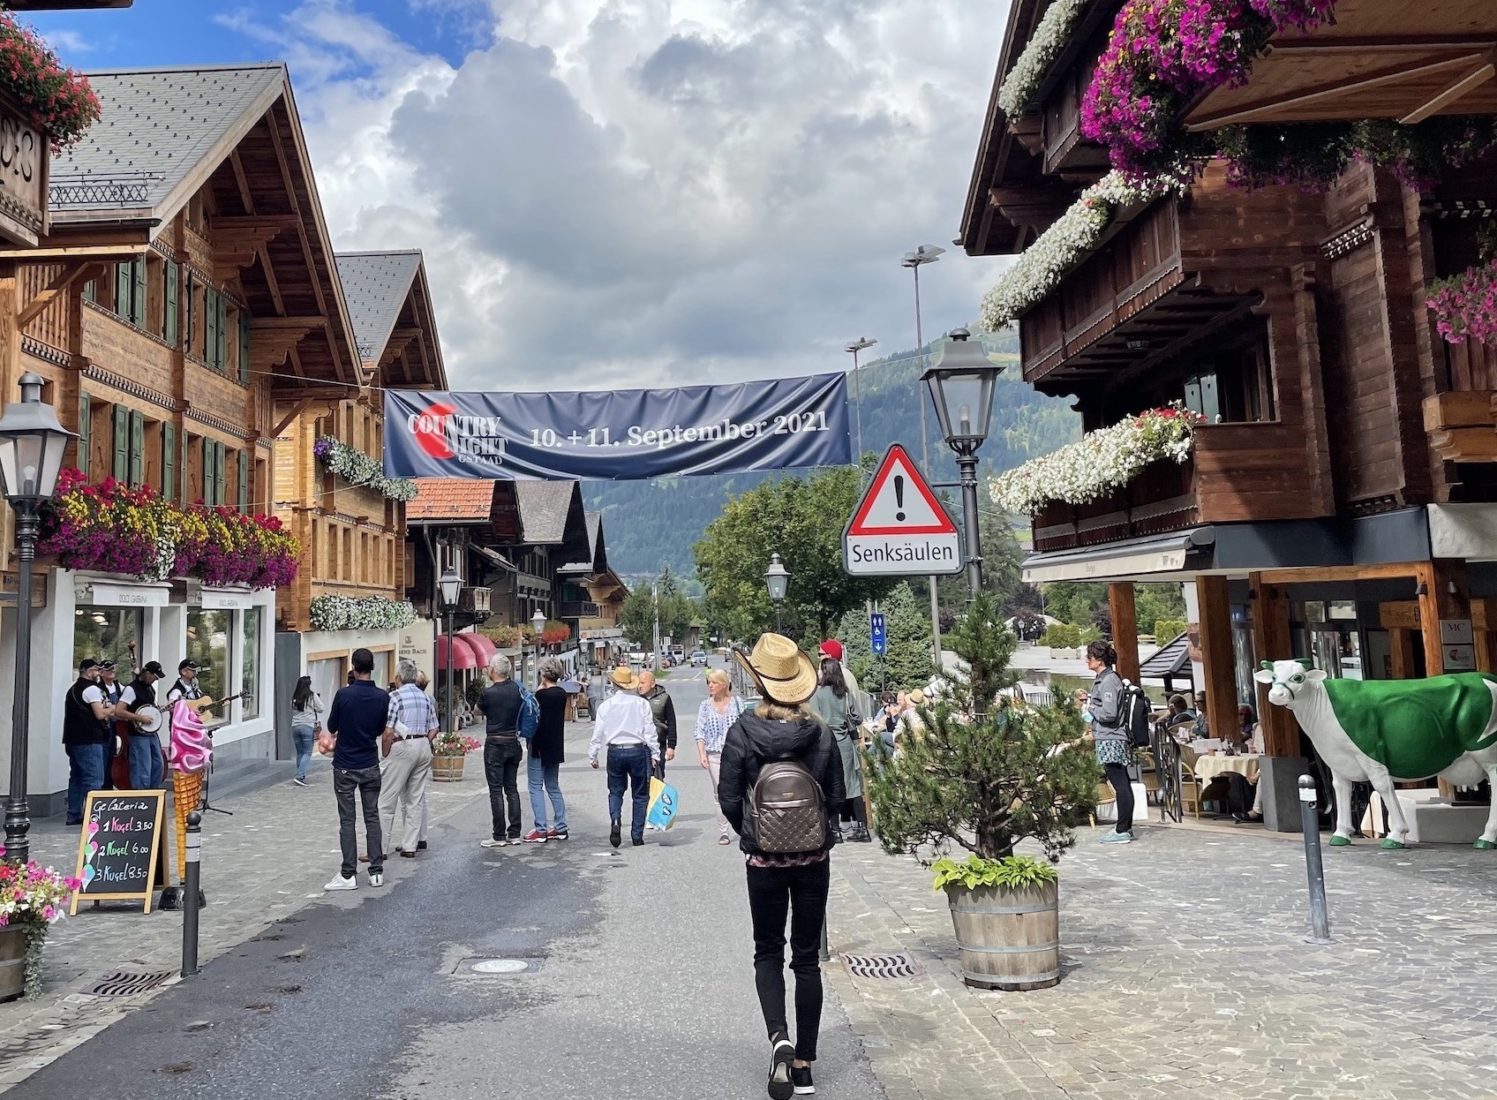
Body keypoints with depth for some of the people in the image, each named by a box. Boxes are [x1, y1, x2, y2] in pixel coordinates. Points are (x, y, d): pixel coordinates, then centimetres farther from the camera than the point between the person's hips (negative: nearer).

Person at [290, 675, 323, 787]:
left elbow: (292, 711, 14)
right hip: (308, 726, -4)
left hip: (295, 726, 4)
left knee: (299, 753, 13)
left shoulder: (294, 697, 6)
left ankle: (301, 776, 17)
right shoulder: (312, 696, -6)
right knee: (307, 753, 0)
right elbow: (320, 709, 1)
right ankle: (299, 776, -13)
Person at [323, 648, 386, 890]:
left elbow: (331, 727, -1)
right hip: (370, 765, 3)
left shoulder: (344, 694, -15)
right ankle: (376, 871, 10)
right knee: (372, 817, 9)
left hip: (345, 766, -3)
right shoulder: (382, 697, -5)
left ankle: (348, 875, 3)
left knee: (347, 820, 2)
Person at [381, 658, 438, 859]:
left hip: (402, 747, -6)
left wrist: (385, 755, -3)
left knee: (386, 800, 0)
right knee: (415, 800, 11)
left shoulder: (395, 696, -9)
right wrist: (422, 744, 16)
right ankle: (410, 846, 13)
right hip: (423, 746, 6)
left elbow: (389, 732, -13)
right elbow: (433, 730, 10)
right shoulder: (426, 697, 10)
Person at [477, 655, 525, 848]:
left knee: (496, 791, 0)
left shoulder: (489, 692, -13)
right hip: (514, 743, 5)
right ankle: (514, 834, 13)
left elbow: (479, 711, 5)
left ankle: (499, 836, 1)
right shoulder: (517, 690, 0)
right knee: (512, 788, 11)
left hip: (495, 745, -5)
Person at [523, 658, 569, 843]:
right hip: (556, 745, 8)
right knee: (553, 786, 16)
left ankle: (540, 830, -3)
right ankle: (560, 828, 17)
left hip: (540, 746, -8)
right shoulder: (562, 693, 5)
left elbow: (535, 718, -13)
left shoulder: (542, 694, -17)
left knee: (536, 787, -1)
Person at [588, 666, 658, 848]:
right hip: (638, 751, -1)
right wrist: (654, 754, 6)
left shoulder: (606, 705, -1)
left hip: (615, 752, 1)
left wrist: (592, 756, 13)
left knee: (615, 791, 17)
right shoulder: (641, 703, -4)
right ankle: (637, 836, 10)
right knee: (640, 795, 10)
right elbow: (650, 730, -3)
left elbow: (598, 733, 2)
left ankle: (615, 820, -10)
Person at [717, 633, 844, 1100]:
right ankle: (804, 1063, 18)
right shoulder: (820, 733, -7)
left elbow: (729, 799, -7)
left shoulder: (742, 732, -12)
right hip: (814, 858, 2)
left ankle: (779, 1037, -7)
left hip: (764, 859, -1)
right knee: (806, 957, 13)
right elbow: (836, 797, 0)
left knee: (767, 953, 15)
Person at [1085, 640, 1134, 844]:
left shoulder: (1108, 681, -14)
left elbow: (1109, 713, -20)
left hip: (1110, 741, -10)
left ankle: (1122, 831, -5)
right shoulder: (1102, 679, 16)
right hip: (1108, 738, 10)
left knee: (1120, 785, -7)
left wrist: (1091, 708, -6)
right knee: (1122, 784, 12)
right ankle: (1126, 828, 18)